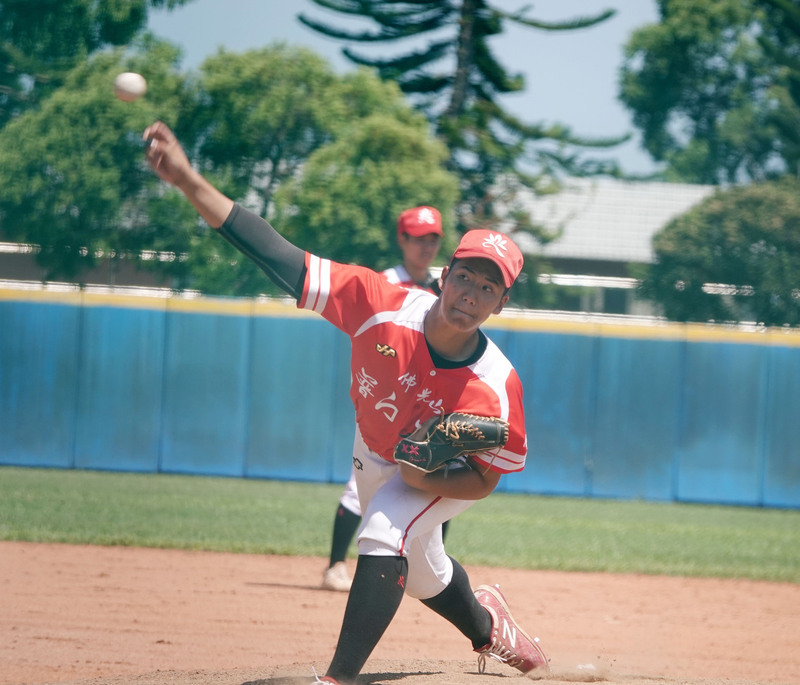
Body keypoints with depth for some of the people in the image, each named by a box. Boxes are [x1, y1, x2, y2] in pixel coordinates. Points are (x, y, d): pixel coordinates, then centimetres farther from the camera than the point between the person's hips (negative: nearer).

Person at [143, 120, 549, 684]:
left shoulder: (497, 387, -36)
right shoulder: (382, 306, -35)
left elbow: (485, 479, -20)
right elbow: (281, 258, -39)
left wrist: (427, 480, -41)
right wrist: (189, 181, -47)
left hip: (443, 477, -4)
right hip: (374, 458, 4)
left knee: (384, 535, -32)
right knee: (422, 573, 25)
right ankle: (487, 626, 59)